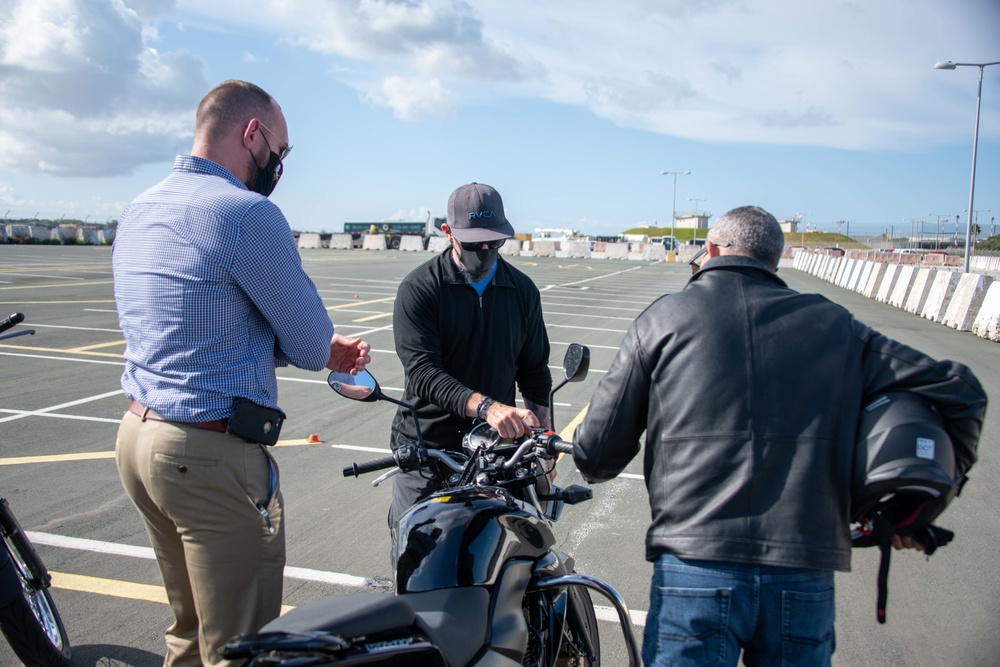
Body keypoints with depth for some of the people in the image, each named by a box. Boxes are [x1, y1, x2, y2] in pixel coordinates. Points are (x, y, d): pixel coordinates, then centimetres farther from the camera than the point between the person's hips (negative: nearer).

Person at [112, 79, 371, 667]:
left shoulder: (138, 212, 12)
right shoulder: (249, 213, -17)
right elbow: (312, 343, -12)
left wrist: (321, 351, 8)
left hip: (137, 437, 9)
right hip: (212, 455, -9)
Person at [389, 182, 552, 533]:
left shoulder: (522, 290, 8)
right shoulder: (418, 288, -5)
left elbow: (534, 369, 15)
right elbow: (422, 372, -17)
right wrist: (485, 406, -31)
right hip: (426, 446, -2)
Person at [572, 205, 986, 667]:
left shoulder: (662, 318, 4)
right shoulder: (833, 325, 11)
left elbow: (597, 455, 4)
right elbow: (959, 393, 13)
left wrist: (590, 461, 27)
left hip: (694, 570, -3)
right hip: (805, 579, 4)